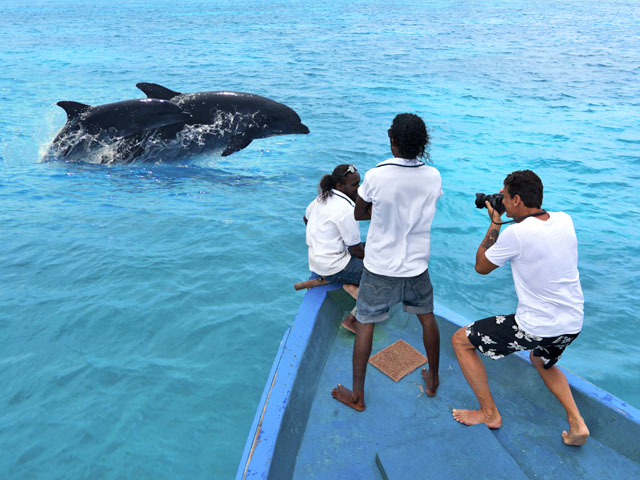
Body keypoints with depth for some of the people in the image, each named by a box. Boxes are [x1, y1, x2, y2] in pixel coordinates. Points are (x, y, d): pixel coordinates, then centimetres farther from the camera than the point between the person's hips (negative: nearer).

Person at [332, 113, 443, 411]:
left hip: (381, 266, -3)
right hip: (417, 264, 4)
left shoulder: (375, 176, -19)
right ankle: (433, 381, 38)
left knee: (364, 323, 10)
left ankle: (357, 395, 19)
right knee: (427, 318, 23)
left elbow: (359, 214, -4)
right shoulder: (433, 176, -7)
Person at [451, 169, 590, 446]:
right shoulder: (564, 220, -2)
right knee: (542, 361, 38)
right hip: (573, 325, 8)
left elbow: (481, 266, -5)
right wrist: (510, 215, 15)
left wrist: (495, 222, 3)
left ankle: (489, 413, 18)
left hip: (536, 327, -8)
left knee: (460, 341, 8)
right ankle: (576, 422, 23)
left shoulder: (516, 233, -22)